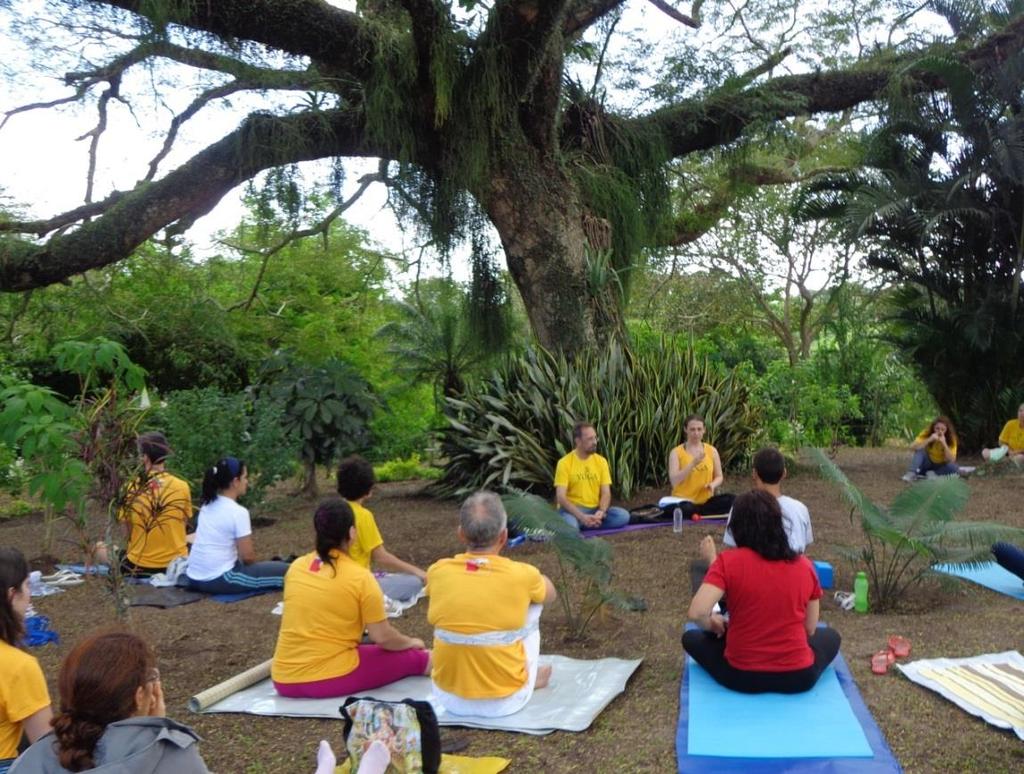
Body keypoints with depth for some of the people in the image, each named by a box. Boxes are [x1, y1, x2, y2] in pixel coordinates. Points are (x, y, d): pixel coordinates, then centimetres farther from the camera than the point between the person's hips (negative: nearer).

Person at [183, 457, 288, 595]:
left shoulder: (207, 505, 9)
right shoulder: (238, 512, -15)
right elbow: (247, 556, -11)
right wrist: (248, 562, 8)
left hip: (194, 578, 9)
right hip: (219, 581, -9)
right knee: (287, 571, -8)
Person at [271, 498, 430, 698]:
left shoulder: (295, 567, 6)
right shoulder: (360, 577, -10)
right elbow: (382, 637, -8)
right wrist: (411, 642, 12)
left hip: (285, 680, 5)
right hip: (334, 678, -5)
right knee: (419, 658, 11)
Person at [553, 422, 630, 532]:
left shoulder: (601, 461, 4)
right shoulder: (565, 463, -8)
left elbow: (606, 493, 0)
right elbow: (561, 497, -14)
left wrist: (600, 513, -21)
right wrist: (582, 517, -27)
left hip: (595, 509, 6)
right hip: (573, 510, -6)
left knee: (623, 516, -21)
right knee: (569, 524, -40)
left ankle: (580, 524, -12)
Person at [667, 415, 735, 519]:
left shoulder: (712, 451, 7)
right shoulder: (676, 452, -3)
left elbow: (719, 477, 14)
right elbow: (674, 481, -14)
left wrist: (713, 484, -10)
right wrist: (693, 463, -23)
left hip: (706, 501, 4)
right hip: (684, 501, -3)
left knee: (730, 500, -23)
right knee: (685, 509, -38)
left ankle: (695, 513, -13)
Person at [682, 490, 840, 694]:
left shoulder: (728, 562, -13)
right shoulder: (805, 566, -3)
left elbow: (697, 613, -22)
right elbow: (809, 629, 4)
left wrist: (712, 625, 0)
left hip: (741, 676, -2)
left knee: (691, 638, 24)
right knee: (831, 636, 31)